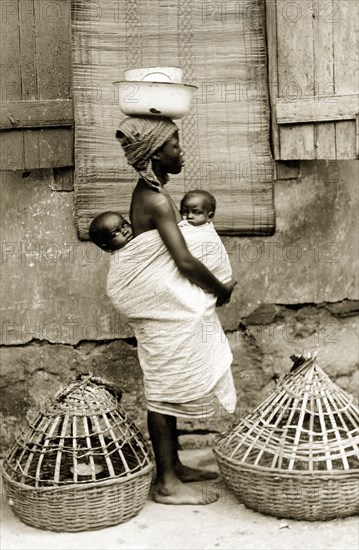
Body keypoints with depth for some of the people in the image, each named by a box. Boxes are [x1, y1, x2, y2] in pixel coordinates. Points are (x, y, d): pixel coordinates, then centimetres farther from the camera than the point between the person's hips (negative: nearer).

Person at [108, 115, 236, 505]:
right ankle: (167, 484, 6)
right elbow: (185, 261, -23)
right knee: (165, 391, -3)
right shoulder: (157, 200, -20)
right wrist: (221, 290, -8)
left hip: (165, 308, 10)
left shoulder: (148, 193, 11)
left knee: (168, 390, 16)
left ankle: (174, 466, 28)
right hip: (167, 310, -10)